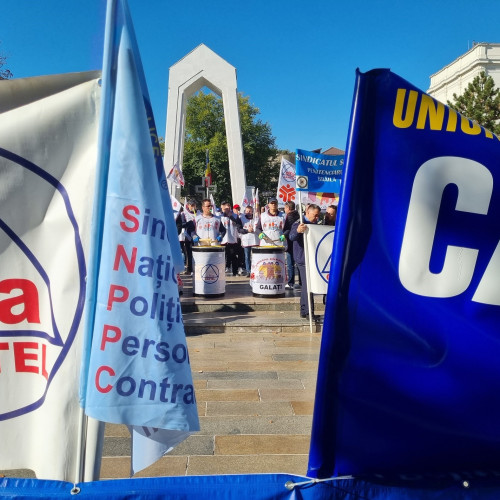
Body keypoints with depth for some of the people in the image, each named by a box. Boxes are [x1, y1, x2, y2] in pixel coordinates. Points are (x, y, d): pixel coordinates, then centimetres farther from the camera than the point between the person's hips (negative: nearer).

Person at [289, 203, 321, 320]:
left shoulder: (314, 225, 18)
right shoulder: (299, 223, -10)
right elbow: (292, 237, -28)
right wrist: (298, 231, -48)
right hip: (303, 259, -9)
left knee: (305, 286, 14)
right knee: (307, 285, -13)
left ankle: (304, 311, 22)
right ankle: (309, 312, -12)